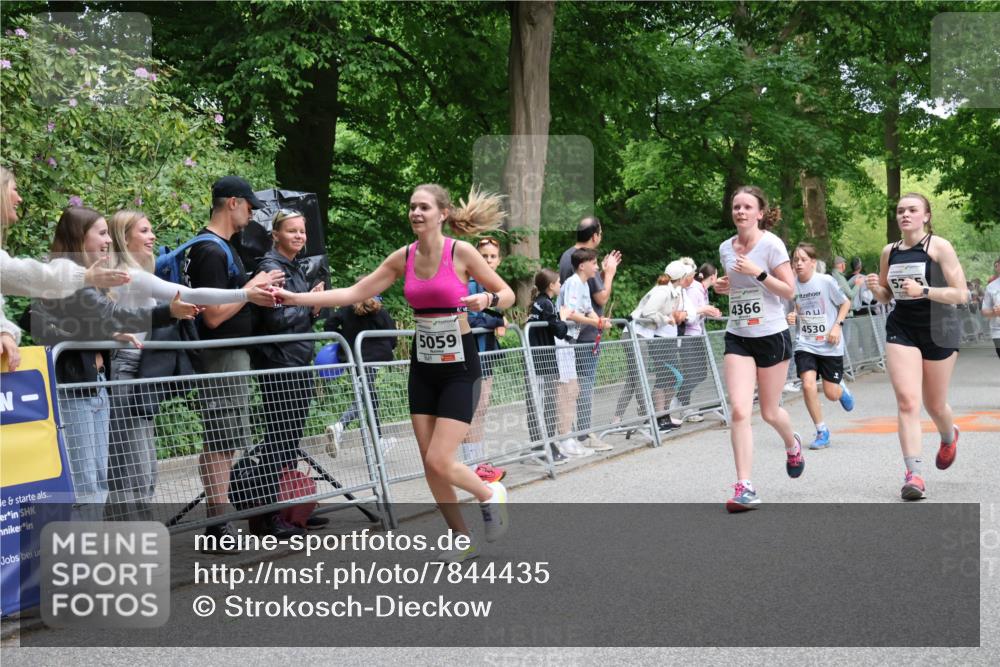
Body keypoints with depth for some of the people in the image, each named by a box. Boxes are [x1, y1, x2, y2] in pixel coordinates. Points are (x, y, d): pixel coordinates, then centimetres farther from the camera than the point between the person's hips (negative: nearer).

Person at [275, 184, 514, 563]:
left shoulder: (461, 252, -10)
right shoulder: (404, 258, 3)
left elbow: (507, 294, -2)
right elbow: (355, 293, 2)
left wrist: (486, 299, -25)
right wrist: (296, 298, -4)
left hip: (459, 366, -5)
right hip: (423, 366, 5)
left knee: (440, 461, -12)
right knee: (430, 464, 4)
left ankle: (491, 495, 18)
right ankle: (463, 540, 21)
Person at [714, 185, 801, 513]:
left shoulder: (771, 244, -9)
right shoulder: (726, 248, 6)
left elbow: (789, 291, -10)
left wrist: (758, 272, -22)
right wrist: (723, 286, 1)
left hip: (772, 336, -3)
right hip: (737, 338, 3)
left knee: (769, 412, 9)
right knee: (739, 410, -12)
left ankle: (792, 445, 45)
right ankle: (744, 487, -11)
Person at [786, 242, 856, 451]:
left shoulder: (826, 281, -11)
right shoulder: (792, 285, -3)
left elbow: (845, 304, 2)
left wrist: (837, 325, -11)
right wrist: (791, 318, -11)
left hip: (830, 345, -2)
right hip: (805, 344, 2)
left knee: (831, 394, 2)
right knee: (808, 385, -18)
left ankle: (841, 387, 42)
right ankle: (822, 432, -1)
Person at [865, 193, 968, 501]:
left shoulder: (939, 247, -9)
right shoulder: (889, 252, 5)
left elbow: (961, 294, -13)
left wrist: (923, 290, -26)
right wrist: (875, 288, -5)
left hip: (938, 331, -3)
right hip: (901, 330, 3)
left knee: (934, 404, 11)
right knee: (907, 401, -13)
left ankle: (949, 437, 47)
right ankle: (914, 474, -15)